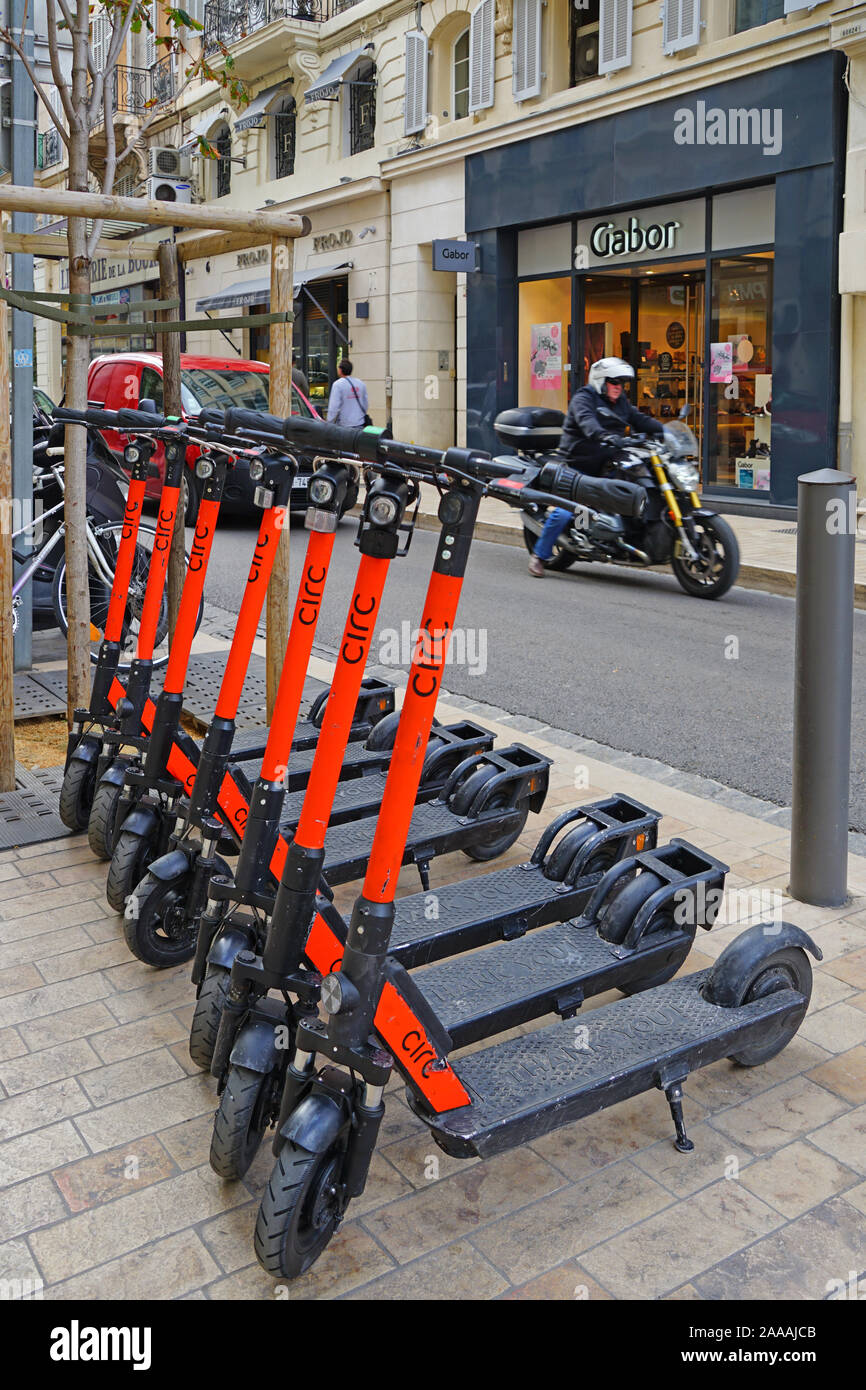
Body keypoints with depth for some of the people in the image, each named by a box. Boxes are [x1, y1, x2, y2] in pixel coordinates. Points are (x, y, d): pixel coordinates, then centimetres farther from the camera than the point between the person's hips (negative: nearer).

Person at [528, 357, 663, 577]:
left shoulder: (621, 403, 18)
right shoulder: (583, 398, -7)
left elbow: (640, 420, 13)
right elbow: (586, 420, -27)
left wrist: (664, 430, -5)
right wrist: (603, 435, -48)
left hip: (607, 466, 8)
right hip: (578, 466, -7)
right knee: (565, 511, -17)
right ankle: (539, 555, -4)